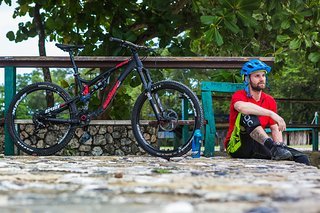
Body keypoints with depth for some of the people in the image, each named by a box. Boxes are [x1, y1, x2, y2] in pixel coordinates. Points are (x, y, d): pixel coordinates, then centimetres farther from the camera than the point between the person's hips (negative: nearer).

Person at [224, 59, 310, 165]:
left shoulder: (270, 101, 13)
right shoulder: (239, 95, -6)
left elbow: (275, 129, 10)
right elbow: (241, 107, -32)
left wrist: (280, 144, -10)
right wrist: (271, 114, -36)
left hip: (257, 148, 5)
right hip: (237, 147, -5)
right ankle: (274, 147, -46)